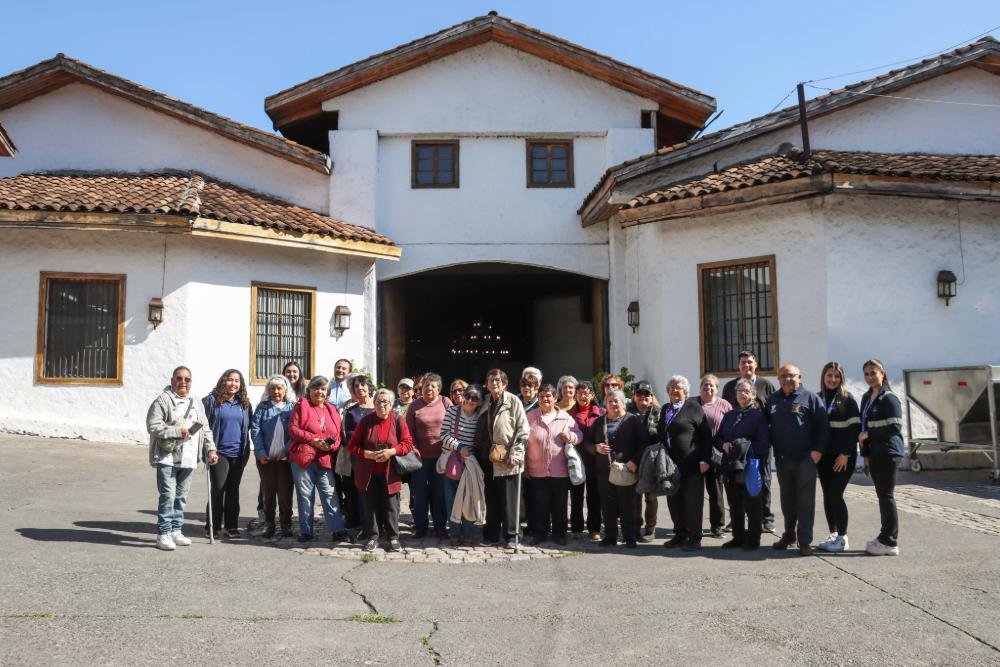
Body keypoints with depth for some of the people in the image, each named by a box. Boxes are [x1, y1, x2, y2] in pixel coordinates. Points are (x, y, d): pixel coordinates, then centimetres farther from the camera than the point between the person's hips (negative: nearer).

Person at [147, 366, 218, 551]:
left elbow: (205, 429, 19)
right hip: (167, 458, -6)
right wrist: (178, 432, -17)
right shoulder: (162, 401, -3)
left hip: (188, 459, 6)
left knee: (181, 497, 12)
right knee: (168, 496, -9)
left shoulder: (196, 403, 17)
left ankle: (176, 531, 21)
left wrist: (210, 449, 8)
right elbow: (153, 426, -13)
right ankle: (163, 534, -1)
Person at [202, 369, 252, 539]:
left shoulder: (244, 404, 9)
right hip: (219, 452, -3)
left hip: (238, 453, 3)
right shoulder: (211, 401, -2)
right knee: (218, 488, -3)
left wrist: (246, 451, 10)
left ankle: (232, 526, 16)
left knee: (233, 490, 9)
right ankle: (213, 525, 10)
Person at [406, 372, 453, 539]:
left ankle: (440, 526, 16)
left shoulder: (445, 403, 2)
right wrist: (413, 448, -6)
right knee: (419, 492, 7)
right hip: (420, 455, 1)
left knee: (440, 492, 6)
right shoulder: (415, 405, 3)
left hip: (441, 455, 0)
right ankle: (420, 526, 19)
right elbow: (409, 429, 3)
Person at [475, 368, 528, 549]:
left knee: (508, 499, 0)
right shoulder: (485, 403, 11)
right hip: (488, 458, 5)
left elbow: (523, 429, -8)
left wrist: (515, 453, -14)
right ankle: (491, 534, 20)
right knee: (491, 498, 10)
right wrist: (478, 453, 9)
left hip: (508, 459, -5)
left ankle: (511, 536, 11)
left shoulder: (513, 401, -4)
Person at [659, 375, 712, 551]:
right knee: (674, 501, 10)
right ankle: (680, 535, 22)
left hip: (691, 464, -6)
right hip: (671, 464, 6)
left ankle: (694, 538, 8)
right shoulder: (665, 409, 15)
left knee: (693, 502, 0)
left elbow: (706, 434, -6)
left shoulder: (694, 407, -4)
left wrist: (705, 460, -12)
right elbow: (660, 434, 20)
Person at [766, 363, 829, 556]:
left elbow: (824, 426, -4)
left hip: (805, 459, -4)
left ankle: (805, 541, 1)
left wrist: (818, 450, -11)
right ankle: (789, 535, 25)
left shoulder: (810, 398, -1)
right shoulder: (772, 400, 12)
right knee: (787, 499, 13)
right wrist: (769, 446, 9)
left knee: (805, 500, -3)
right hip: (782, 459, 4)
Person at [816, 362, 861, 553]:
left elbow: (854, 427, -8)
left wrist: (845, 453, -14)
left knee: (835, 495, -7)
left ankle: (843, 538, 4)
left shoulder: (847, 399, -3)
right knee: (827, 495, 7)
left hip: (843, 457, -4)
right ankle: (833, 535, 17)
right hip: (823, 456, 4)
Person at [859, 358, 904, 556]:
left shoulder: (889, 398, -10)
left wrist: (869, 435, -11)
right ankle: (886, 536, 18)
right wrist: (866, 455, 13)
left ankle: (890, 542, 2)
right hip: (874, 454, 8)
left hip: (888, 453, -7)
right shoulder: (866, 398, 15)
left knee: (886, 496, -4)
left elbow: (894, 427, -15)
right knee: (882, 495, 11)